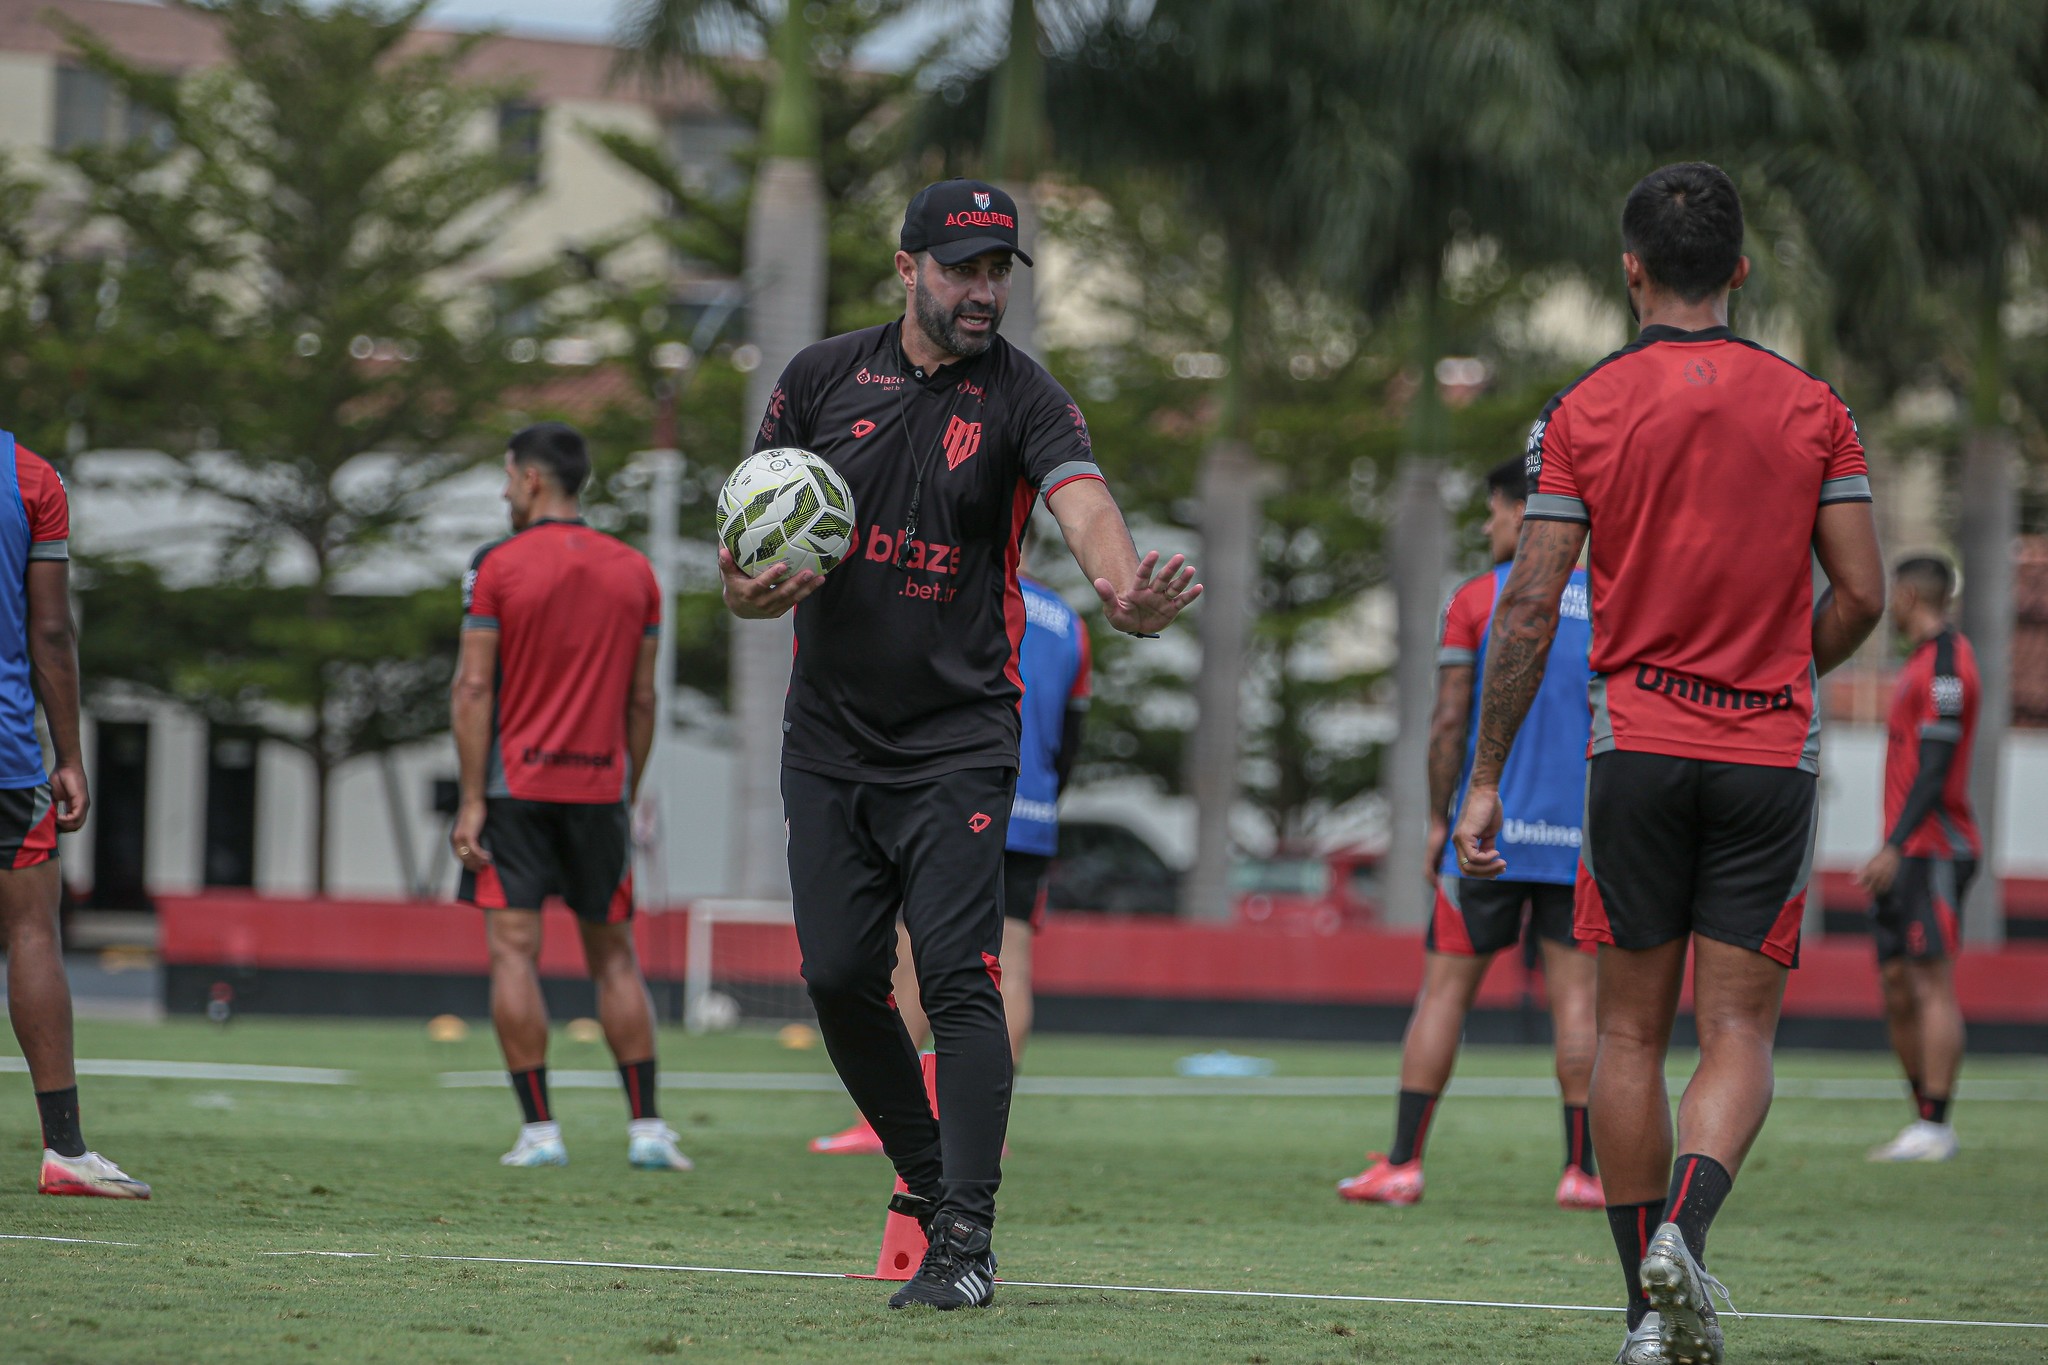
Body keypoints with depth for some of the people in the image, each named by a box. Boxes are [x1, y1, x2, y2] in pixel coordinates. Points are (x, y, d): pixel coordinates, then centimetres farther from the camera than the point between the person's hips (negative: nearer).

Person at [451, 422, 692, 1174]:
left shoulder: (498, 567, -4)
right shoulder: (633, 571, 8)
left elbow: (473, 689, -8)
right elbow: (642, 699, 9)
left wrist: (471, 800, -6)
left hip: (517, 785, -4)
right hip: (600, 788, 4)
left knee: (513, 951, -2)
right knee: (615, 956, 10)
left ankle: (539, 1131, -7)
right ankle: (646, 1129, 6)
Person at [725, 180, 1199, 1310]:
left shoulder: (1022, 398, -5)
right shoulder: (821, 378, 4)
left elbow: (1083, 503, -24)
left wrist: (1124, 590, -47)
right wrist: (750, 589, -17)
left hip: (958, 740, -3)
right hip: (829, 738, 3)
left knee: (957, 976, -14)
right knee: (839, 978, 2)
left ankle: (965, 1239, -14)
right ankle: (930, 1181, 22)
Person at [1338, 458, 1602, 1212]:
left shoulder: (1475, 599, -1)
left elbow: (1449, 723, -4)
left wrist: (1438, 821, 2)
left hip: (1489, 833, -2)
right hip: (1579, 838, 2)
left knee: (1443, 990, 2)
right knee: (1576, 997, 2)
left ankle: (1402, 1163, 0)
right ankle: (1584, 1171, -2)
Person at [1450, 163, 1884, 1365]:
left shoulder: (1583, 413, -1)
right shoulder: (1811, 408, 1)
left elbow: (1530, 607, -5)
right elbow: (1862, 596, -2)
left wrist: (1486, 780, 0)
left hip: (1638, 746, 0)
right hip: (1771, 749, 0)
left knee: (1631, 1030, 9)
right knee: (1741, 1033, 2)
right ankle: (1683, 1233, -24)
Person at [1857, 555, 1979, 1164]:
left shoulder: (1945, 664, -12)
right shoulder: (1922, 663, 20)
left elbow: (1934, 770, -20)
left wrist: (1894, 848, -24)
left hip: (1933, 852, -10)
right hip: (1907, 857, 10)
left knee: (1932, 986, -11)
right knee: (1898, 990, 8)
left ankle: (1934, 1129, -13)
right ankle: (1925, 1121, 12)